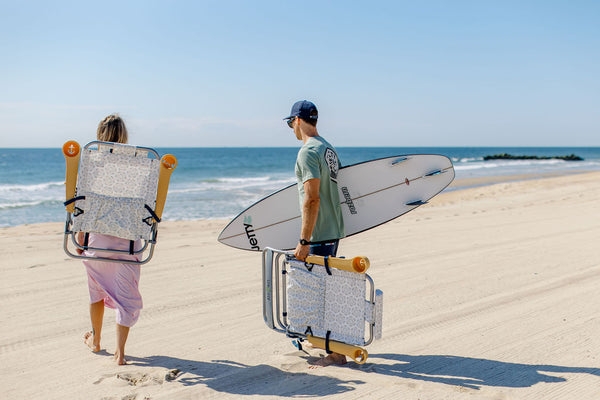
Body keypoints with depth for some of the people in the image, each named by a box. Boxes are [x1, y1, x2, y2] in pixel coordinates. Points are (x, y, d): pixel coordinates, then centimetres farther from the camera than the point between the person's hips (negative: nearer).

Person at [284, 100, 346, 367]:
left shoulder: (308, 152, -17)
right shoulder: (329, 148, 13)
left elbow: (312, 199, -24)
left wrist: (304, 241, -22)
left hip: (319, 234, -10)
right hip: (334, 230, 10)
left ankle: (336, 352, 3)